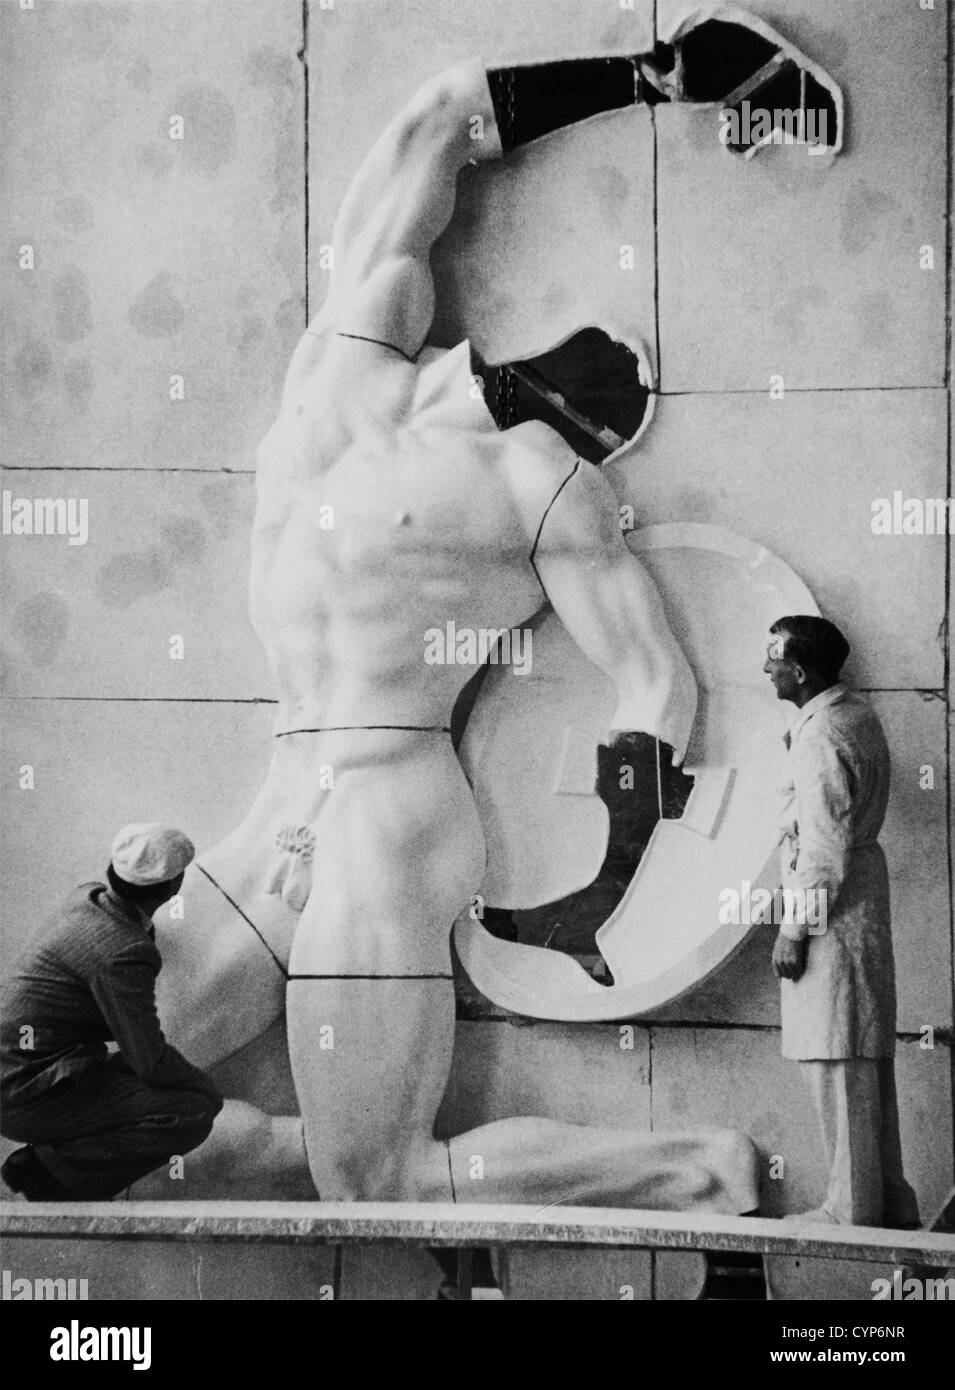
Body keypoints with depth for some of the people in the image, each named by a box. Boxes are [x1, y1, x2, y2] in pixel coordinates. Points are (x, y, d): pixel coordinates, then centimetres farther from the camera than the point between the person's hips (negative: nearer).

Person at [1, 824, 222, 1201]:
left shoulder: (85, 898, 5)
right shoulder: (124, 953, -24)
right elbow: (150, 1061, -19)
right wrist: (205, 1088, -2)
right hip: (32, 1099, -10)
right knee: (192, 1114, -15)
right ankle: (50, 1169, -7)